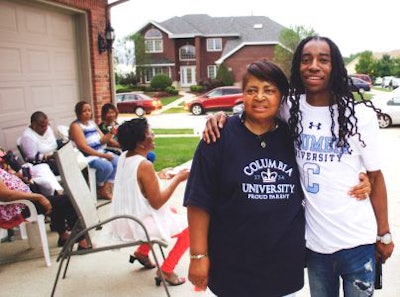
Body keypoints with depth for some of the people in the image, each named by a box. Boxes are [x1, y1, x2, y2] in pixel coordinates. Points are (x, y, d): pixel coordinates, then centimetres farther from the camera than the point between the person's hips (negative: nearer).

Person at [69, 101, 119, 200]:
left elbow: (102, 140, 12)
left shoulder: (92, 123, 13)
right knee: (107, 166, -29)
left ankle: (106, 188, -9)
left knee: (118, 161, -14)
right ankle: (101, 189, -2)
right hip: (87, 156, -8)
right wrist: (102, 155, -21)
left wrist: (110, 133, -9)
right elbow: (83, 147, -18)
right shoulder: (76, 126, -9)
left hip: (100, 152, 8)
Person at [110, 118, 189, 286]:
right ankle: (165, 272, 5)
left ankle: (141, 253, 29)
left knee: (172, 211, 30)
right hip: (138, 225, -9)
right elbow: (157, 203, -21)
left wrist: (157, 177, 16)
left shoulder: (124, 157, 0)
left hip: (126, 220, 9)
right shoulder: (144, 165, -25)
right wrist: (177, 179, -15)